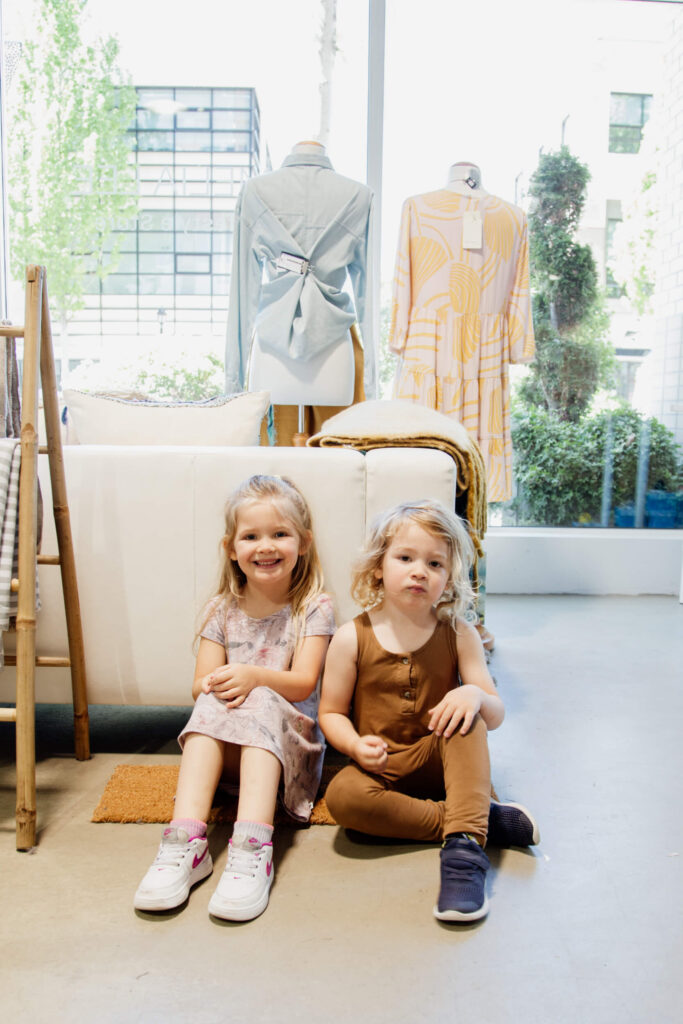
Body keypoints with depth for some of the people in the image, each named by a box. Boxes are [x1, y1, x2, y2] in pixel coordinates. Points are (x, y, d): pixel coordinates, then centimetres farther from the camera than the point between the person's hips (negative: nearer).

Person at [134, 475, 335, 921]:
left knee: (262, 706, -33)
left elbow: (303, 684, -10)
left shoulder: (315, 608, -2)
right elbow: (201, 683, 3)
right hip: (225, 748, 3)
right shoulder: (222, 610, 8)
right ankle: (186, 842, -39)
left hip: (290, 739, -3)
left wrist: (254, 676, -29)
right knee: (211, 704, -28)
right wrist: (212, 686, -22)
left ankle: (252, 851, -47)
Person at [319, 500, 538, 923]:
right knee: (342, 795, -32)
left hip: (438, 761, 0)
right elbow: (331, 712, 0)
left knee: (467, 715, -29)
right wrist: (356, 745, -21)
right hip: (379, 768, 0)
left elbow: (496, 715, -4)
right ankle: (488, 818, -23)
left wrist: (476, 695, -29)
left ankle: (466, 844, -34)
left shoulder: (459, 635, -4)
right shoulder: (352, 638, -6)